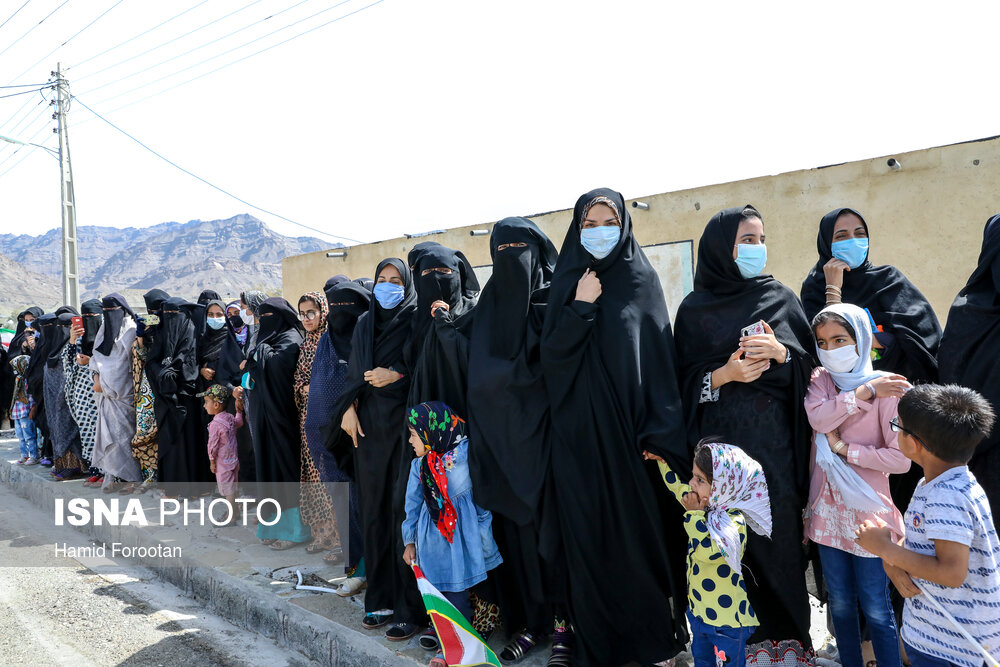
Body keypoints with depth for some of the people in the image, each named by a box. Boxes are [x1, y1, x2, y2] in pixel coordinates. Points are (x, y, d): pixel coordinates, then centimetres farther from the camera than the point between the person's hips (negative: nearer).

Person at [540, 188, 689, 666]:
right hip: (578, 433, 2)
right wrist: (581, 308, -12)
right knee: (587, 530, 6)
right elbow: (550, 356, -1)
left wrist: (660, 435, -11)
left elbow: (661, 359, -3)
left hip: (628, 429, -1)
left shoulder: (641, 280, 3)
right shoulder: (568, 283, 8)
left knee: (637, 527, 2)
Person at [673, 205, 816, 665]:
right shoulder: (695, 309, 4)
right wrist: (726, 374, -15)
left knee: (778, 529, 2)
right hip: (720, 438, -1)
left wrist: (781, 352, -12)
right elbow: (686, 380, 2)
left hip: (774, 437, 1)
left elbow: (810, 365, 7)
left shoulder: (781, 299, 9)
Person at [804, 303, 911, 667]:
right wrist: (865, 392, -19)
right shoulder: (820, 380, 5)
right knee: (840, 603, 17)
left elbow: (901, 459, -14)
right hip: (828, 509, 5)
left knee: (876, 608, 5)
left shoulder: (888, 388, -9)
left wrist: (844, 448, -14)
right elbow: (818, 418, -17)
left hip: (868, 512, -4)